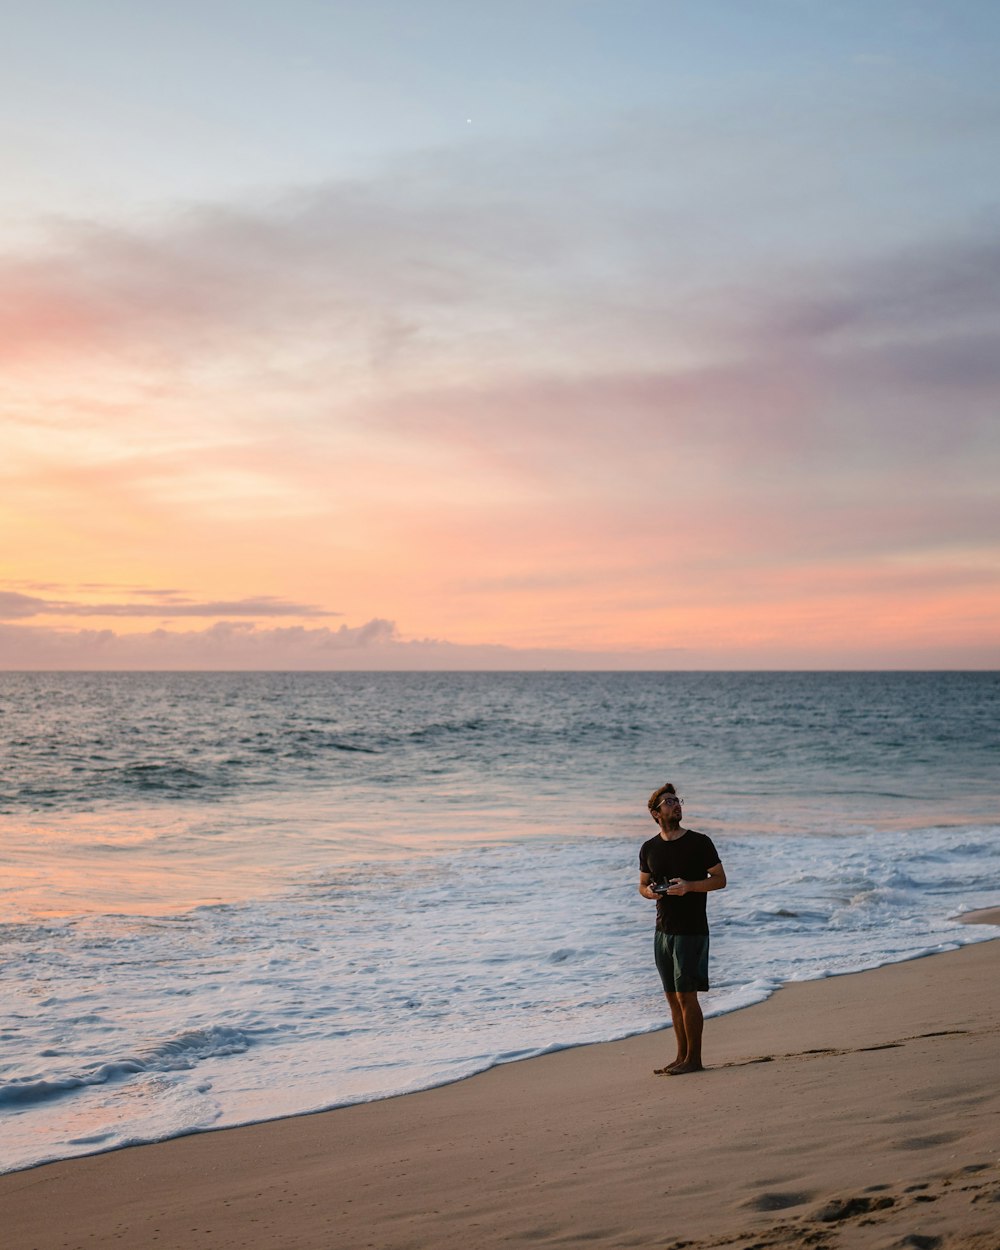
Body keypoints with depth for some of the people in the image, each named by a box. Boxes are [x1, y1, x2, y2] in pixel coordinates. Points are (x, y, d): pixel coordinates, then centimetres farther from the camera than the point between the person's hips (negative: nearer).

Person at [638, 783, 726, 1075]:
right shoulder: (649, 848, 9)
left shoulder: (699, 842, -5)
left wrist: (689, 886, -18)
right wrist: (650, 892, -5)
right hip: (663, 930, 5)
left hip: (691, 930, -5)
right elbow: (642, 885, 19)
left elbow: (720, 879, -3)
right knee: (673, 997, 9)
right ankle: (682, 1057, 17)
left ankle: (694, 1058, 1)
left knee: (686, 995, -7)